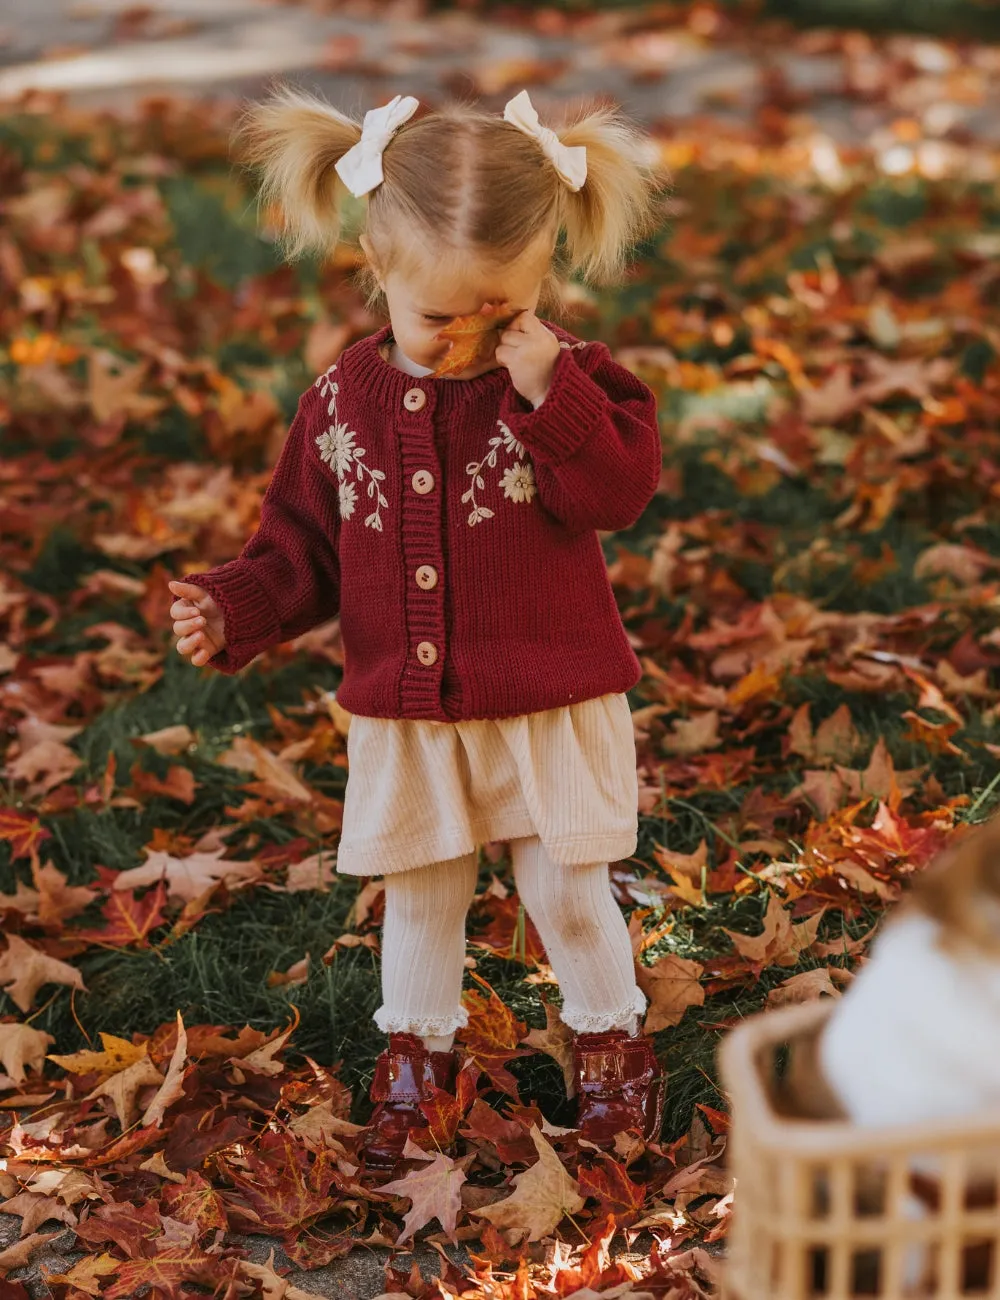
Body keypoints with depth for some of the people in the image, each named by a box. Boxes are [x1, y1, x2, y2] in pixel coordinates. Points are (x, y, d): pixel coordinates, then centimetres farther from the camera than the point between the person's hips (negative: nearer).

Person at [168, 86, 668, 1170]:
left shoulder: (568, 380, -10)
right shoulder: (345, 398, -2)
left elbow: (618, 490, -25)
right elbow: (306, 542, 5)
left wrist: (549, 390, -33)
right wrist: (234, 607, -10)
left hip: (549, 702, -3)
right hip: (405, 710, 3)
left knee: (565, 885, 7)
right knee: (418, 889, 16)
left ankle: (610, 1040, 31)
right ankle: (417, 1049, 37)